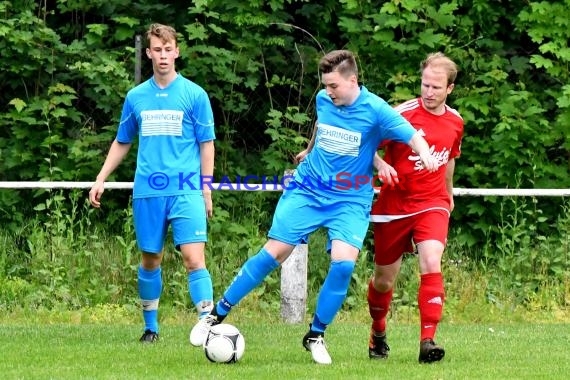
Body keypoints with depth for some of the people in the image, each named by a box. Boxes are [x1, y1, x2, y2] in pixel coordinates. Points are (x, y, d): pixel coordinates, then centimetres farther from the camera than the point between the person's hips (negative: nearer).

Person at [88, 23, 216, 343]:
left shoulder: (195, 95, 1)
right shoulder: (136, 97, 10)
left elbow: (207, 145, 3)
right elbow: (122, 143, 21)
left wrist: (207, 190, -2)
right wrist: (101, 179, 14)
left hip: (186, 190, -3)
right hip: (147, 192, 3)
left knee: (194, 259, -16)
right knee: (151, 260, 10)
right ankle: (151, 327, 23)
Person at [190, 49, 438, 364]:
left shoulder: (374, 110, -15)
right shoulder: (323, 101, -1)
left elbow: (412, 136, -24)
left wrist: (424, 152, -43)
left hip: (351, 200, -2)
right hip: (307, 190, 2)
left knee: (344, 261, -21)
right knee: (274, 253, -6)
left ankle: (315, 335, -1)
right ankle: (217, 314, 7)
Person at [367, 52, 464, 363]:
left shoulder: (455, 121, 4)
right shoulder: (403, 114, -11)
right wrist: (380, 165, -30)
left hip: (432, 204, 2)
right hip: (394, 205, -2)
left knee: (431, 263, -24)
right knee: (384, 280, 8)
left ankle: (427, 341, -23)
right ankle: (378, 332, 37)